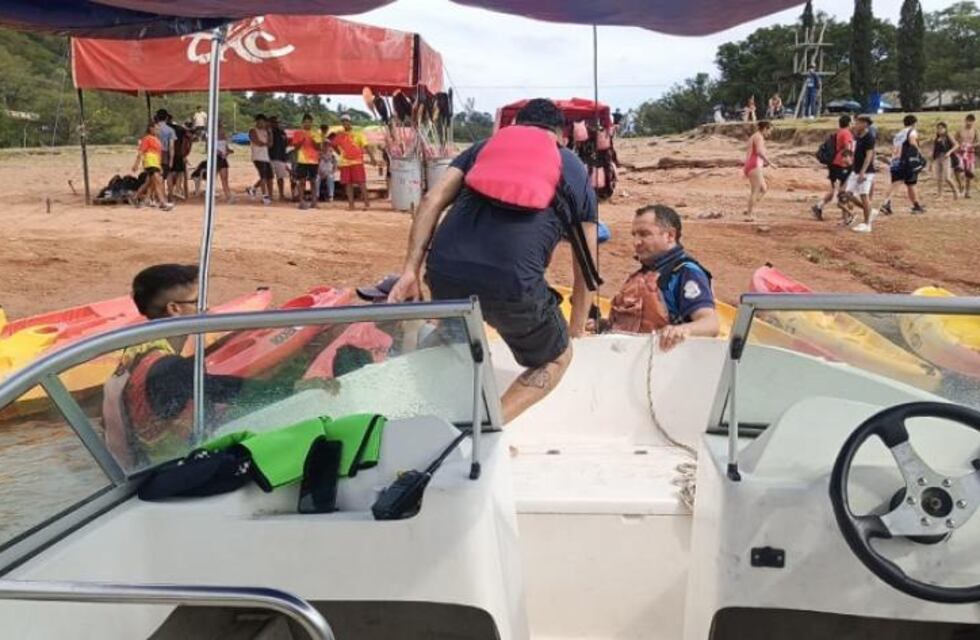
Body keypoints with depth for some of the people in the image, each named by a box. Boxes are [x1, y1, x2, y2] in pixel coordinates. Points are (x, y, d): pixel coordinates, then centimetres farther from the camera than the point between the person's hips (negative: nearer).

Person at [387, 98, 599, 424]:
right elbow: (585, 268, 26)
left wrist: (410, 271, 9)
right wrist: (577, 328, 39)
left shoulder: (484, 146, 28)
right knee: (556, 359, 23)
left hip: (443, 271, 4)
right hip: (512, 279, -3)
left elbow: (432, 199, 11)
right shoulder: (575, 169, 24)